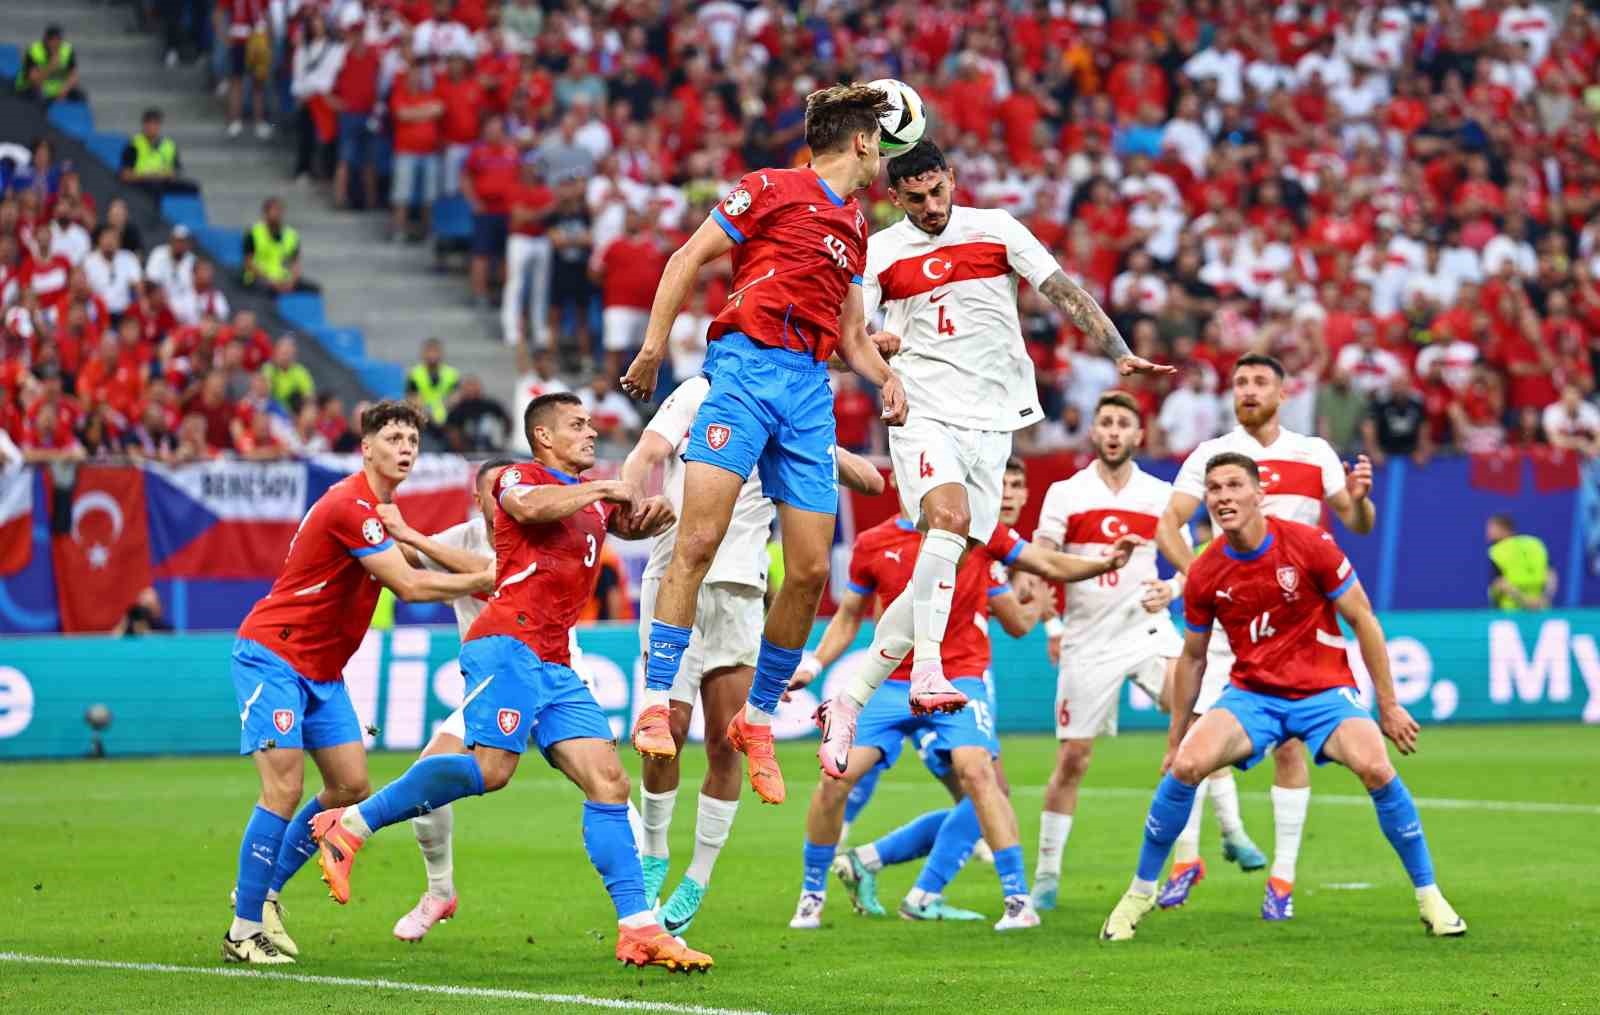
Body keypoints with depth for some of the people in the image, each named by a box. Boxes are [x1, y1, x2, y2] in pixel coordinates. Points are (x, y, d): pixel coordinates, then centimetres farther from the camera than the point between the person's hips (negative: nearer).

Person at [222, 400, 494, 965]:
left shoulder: (376, 508, 11)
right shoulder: (349, 506, -21)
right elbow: (408, 586, -22)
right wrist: (483, 580, -13)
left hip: (321, 671, 10)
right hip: (271, 657, -10)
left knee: (351, 787, 4)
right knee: (285, 789, -16)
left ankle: (262, 891, 17)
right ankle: (244, 932, -11)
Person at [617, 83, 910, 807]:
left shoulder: (855, 228, 23)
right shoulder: (772, 190, 3)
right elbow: (688, 258, 1)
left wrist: (885, 378, 8)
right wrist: (654, 347, -6)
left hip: (810, 387, 6)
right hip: (747, 365, -6)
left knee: (811, 570, 0)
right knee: (699, 540, -18)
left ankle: (758, 718, 14)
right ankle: (655, 702, -16)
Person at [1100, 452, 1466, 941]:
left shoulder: (1310, 545, -13)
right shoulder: (1204, 575, -4)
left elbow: (1363, 620, -5)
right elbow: (1192, 658, 11)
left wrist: (1388, 705, -5)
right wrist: (1174, 738, 13)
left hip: (1323, 691, -2)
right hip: (1251, 695, 2)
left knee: (1376, 768, -27)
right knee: (1185, 766, -22)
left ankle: (1428, 896, -10)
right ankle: (1140, 892, -3)